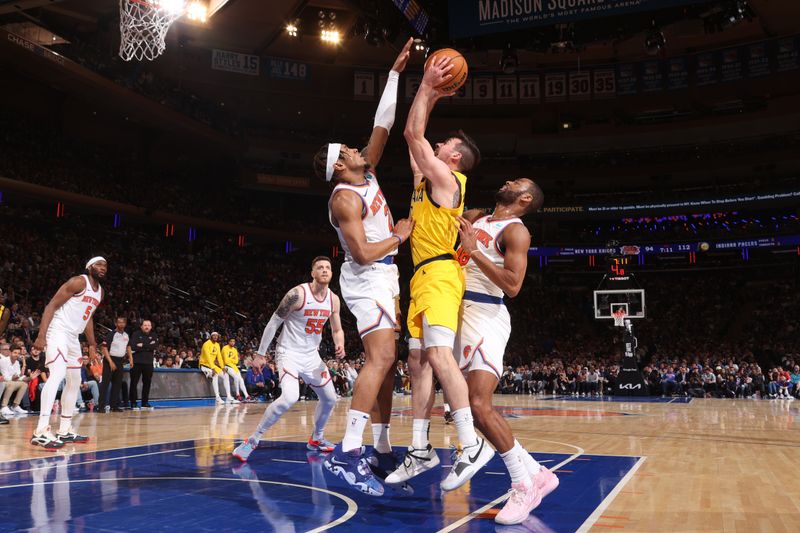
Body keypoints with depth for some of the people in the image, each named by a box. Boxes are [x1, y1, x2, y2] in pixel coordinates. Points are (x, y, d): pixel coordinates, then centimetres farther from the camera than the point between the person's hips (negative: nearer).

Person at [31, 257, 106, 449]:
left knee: (74, 381, 14)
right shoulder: (78, 281, -12)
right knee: (58, 374, -26)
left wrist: (92, 344, 23)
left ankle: (65, 430, 23)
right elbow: (51, 306, -16)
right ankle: (41, 431, -33)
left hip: (73, 337, 10)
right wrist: (41, 336, -24)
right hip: (58, 332, -10)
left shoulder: (100, 291, 14)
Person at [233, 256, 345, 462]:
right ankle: (252, 440, -14)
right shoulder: (298, 294, -19)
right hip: (289, 353, -7)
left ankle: (316, 439, 35)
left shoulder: (334, 299, -1)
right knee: (290, 398, -28)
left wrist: (340, 345, -11)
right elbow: (273, 323, -13)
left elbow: (337, 330, 12)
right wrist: (260, 354, -11)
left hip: (312, 355, 7)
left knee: (330, 399, 11)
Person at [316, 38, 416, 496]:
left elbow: (382, 126, 13)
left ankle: (382, 452, 13)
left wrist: (396, 73, 12)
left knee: (386, 362, 8)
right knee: (381, 358, -21)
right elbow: (363, 254, -23)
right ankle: (348, 453, -23)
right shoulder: (345, 198, -15)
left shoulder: (367, 176, 10)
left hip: (384, 277, 9)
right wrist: (400, 236, -9)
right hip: (367, 279, -9)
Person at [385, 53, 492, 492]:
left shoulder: (445, 177, -3)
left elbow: (413, 133, -5)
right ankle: (421, 451, 10)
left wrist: (427, 86, 3)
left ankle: (472, 446, -21)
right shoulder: (426, 178, 21)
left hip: (439, 274, -10)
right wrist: (429, 94, 30)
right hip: (423, 277, 10)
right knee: (418, 362, 6)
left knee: (438, 355, -22)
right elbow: (413, 135, 31)